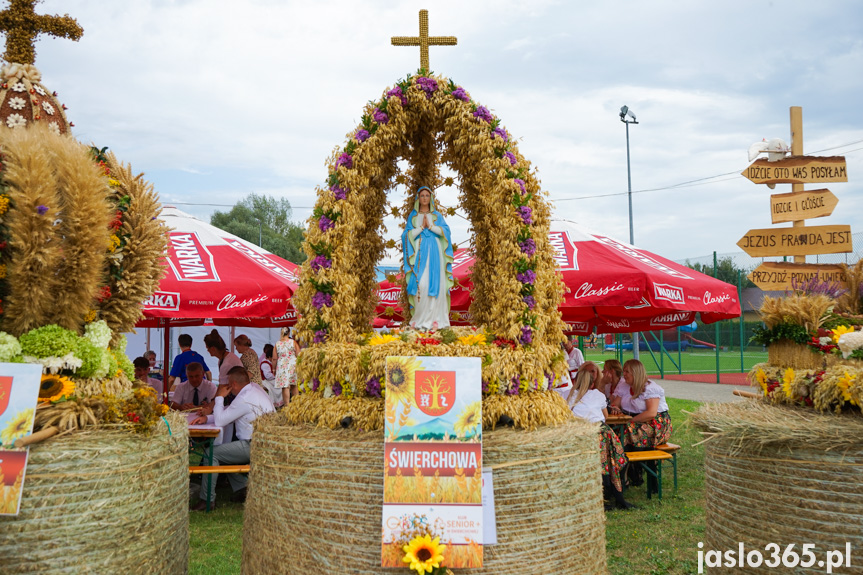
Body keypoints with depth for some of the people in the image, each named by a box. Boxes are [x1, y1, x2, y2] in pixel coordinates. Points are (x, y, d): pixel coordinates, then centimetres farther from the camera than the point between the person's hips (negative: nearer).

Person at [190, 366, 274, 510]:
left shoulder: (244, 398, -20)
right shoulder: (254, 388, 12)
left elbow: (220, 420, -13)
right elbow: (227, 413, 19)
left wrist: (219, 397, -1)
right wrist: (207, 418, 6)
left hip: (253, 447, -11)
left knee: (212, 453, -6)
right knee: (225, 451, 25)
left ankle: (207, 499, 0)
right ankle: (241, 490, 20)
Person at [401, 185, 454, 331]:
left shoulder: (437, 215, 13)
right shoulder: (412, 216, 12)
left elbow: (445, 230, 0)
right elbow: (408, 234, 1)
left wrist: (430, 226, -9)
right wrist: (421, 227, -8)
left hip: (434, 252, 1)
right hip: (419, 252, -1)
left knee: (435, 283, -6)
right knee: (420, 284, -11)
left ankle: (435, 318, -4)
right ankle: (420, 319, -6)